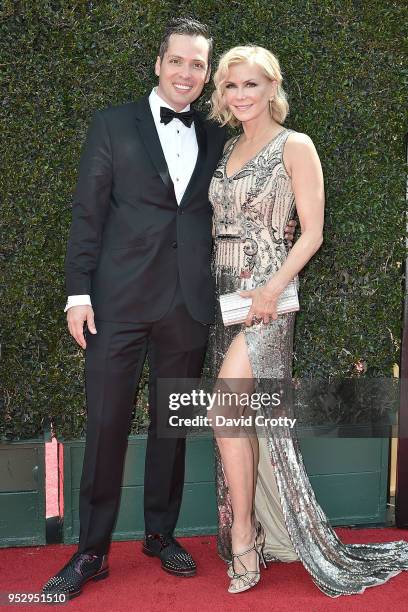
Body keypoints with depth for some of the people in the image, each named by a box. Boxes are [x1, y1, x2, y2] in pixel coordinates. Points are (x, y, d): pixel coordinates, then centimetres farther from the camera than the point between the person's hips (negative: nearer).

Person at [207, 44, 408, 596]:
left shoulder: (295, 147, -4)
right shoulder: (228, 148, 15)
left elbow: (312, 233, -9)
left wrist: (272, 289, -20)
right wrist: (212, 290, 7)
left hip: (266, 293, -6)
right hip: (225, 292, 6)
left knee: (226, 409, -15)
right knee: (244, 416, 9)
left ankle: (242, 536, 2)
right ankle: (253, 534, 23)